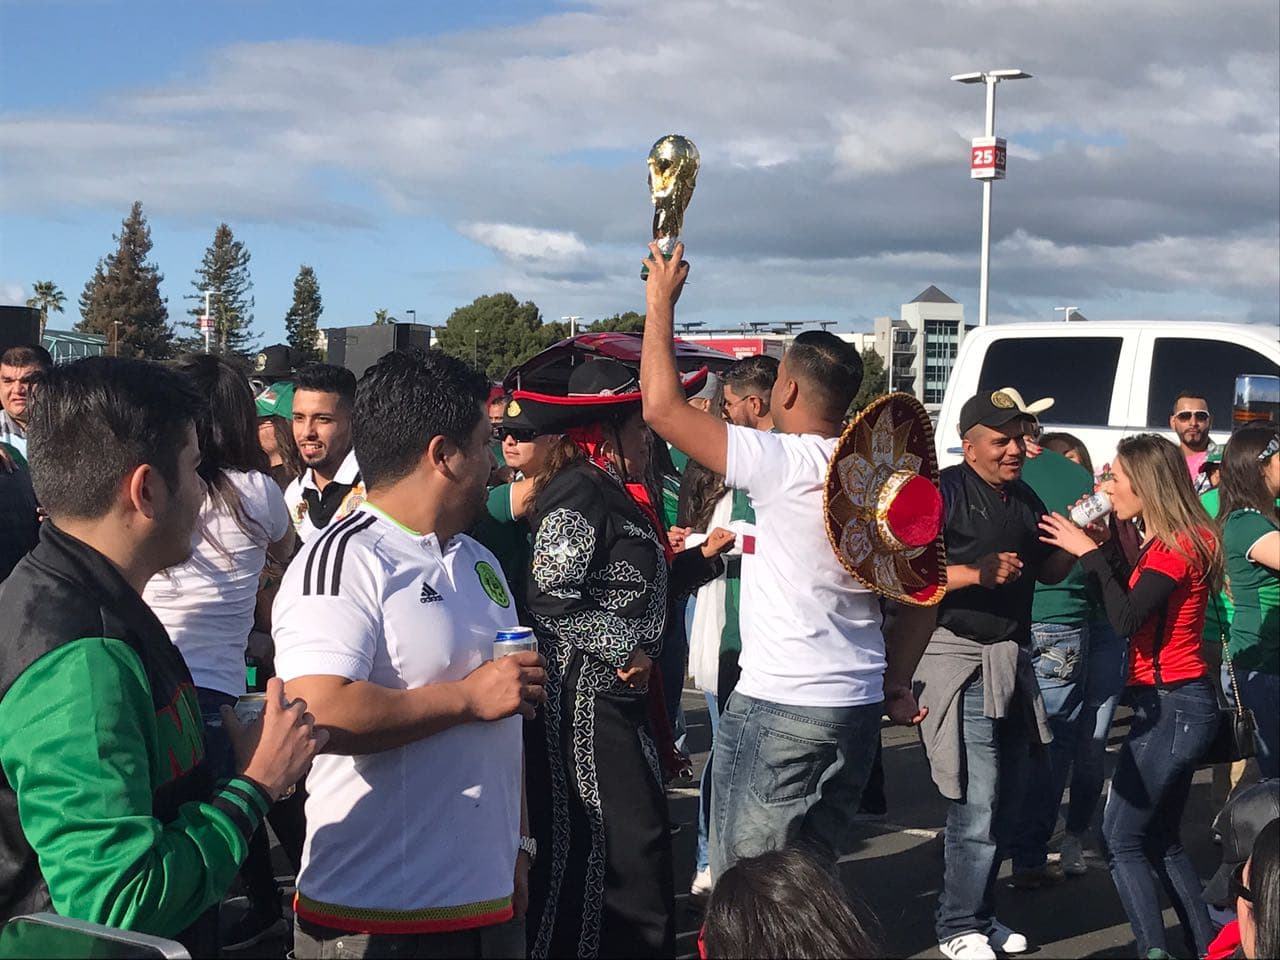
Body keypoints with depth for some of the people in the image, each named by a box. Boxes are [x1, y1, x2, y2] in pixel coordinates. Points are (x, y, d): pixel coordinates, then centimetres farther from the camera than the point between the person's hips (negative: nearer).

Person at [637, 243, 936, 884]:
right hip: (858, 704, 8)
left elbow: (662, 406, -14)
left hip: (778, 705, -8)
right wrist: (897, 684, 20)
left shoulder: (784, 463, -15)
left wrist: (661, 302, -4)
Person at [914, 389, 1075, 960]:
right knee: (977, 806, -8)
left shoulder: (1024, 498, 14)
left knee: (1006, 804, 12)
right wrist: (979, 572, -24)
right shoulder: (944, 492, -10)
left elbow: (1047, 571, 23)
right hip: (960, 661, -8)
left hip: (1013, 661, 8)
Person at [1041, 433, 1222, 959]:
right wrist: (1107, 547, 8)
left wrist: (1089, 552, -15)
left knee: (1121, 840, -6)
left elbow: (1126, 617, -23)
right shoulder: (1169, 542, 14)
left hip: (1170, 705, -10)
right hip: (1175, 703, 10)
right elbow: (1134, 600, 16)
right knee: (1162, 840, 16)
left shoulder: (1178, 544, -16)